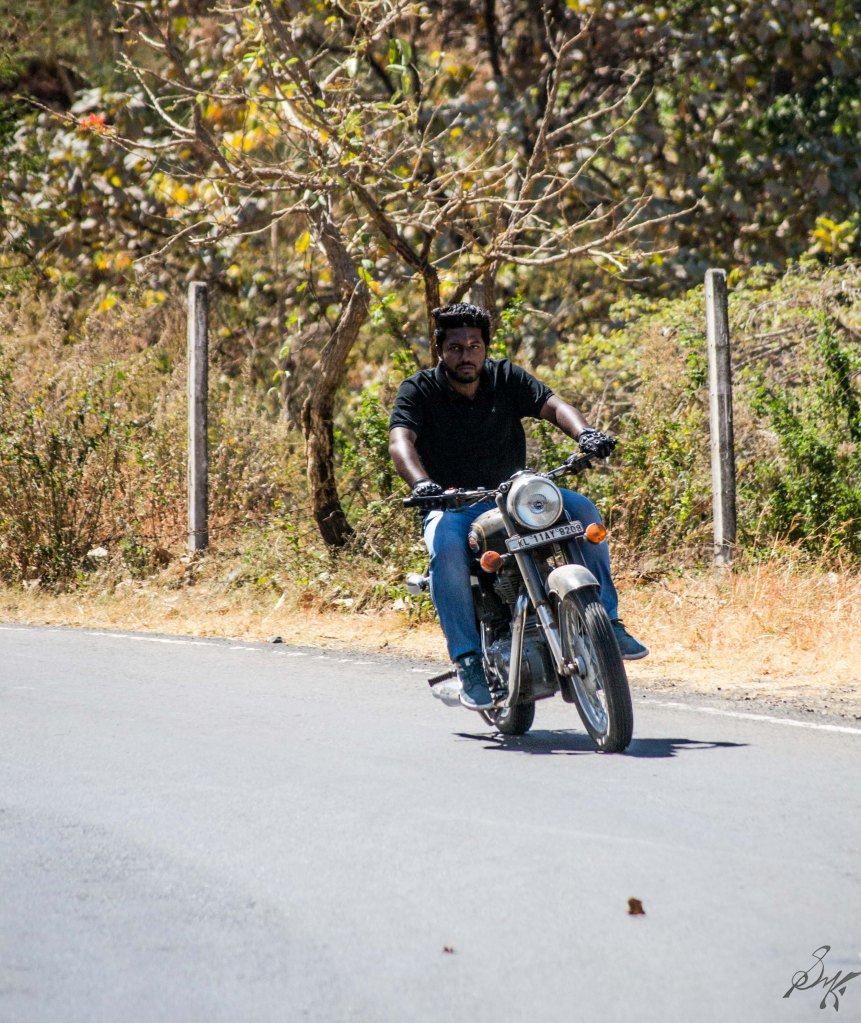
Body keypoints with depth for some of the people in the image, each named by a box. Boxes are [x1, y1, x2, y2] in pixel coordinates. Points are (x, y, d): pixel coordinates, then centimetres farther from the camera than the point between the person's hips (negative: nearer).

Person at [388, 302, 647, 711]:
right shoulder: (419, 391, -4)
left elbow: (552, 404, -11)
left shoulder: (506, 378, 4)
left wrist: (585, 432, -33)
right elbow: (401, 441, -20)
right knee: (446, 546, -37)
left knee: (581, 509, -19)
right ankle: (469, 662, -32)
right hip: (452, 507, -3)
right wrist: (421, 483, -42)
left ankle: (606, 621, -12)